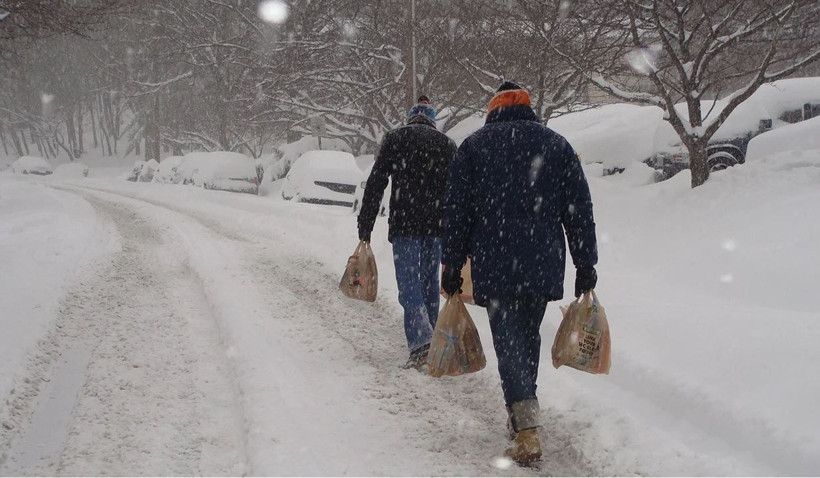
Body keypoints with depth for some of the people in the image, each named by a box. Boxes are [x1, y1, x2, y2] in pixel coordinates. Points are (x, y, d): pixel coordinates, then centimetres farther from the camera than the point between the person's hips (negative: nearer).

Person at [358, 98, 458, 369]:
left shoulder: (395, 138, 5)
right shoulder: (447, 144, 14)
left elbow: (375, 184, -2)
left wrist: (365, 228, -1)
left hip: (404, 225, -3)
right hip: (437, 225, 4)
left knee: (408, 283, -6)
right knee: (430, 281, 15)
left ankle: (421, 342, -22)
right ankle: (428, 341, 22)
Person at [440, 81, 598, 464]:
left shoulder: (473, 146, 6)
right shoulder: (557, 145, 11)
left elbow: (456, 212, 2)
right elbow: (579, 210, 7)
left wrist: (451, 266, 7)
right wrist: (585, 264, 11)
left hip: (494, 266, -2)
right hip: (544, 264, 3)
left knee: (509, 342, -4)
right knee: (528, 337, 18)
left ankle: (527, 431, -15)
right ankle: (522, 415, 29)